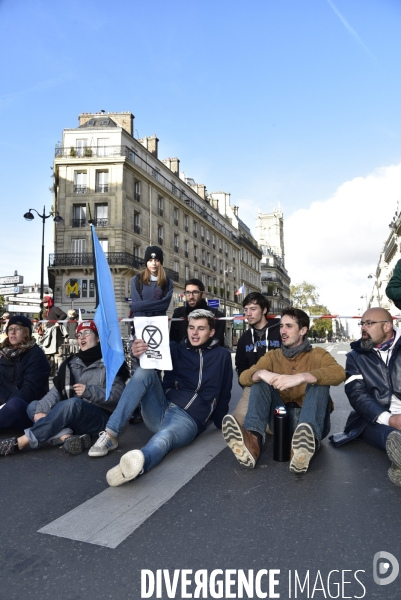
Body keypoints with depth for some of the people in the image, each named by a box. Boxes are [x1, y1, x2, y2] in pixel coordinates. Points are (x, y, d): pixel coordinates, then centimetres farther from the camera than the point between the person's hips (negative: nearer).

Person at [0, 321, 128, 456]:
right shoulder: (71, 363, 15)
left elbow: (118, 395, -12)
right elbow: (57, 391, 2)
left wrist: (89, 391, -22)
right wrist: (42, 409, -16)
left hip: (100, 417, -6)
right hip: (72, 417, 6)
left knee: (73, 403, -34)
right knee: (33, 406, -11)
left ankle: (19, 442, -35)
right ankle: (67, 437, -36)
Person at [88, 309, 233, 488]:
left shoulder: (222, 356, 9)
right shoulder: (176, 349, 10)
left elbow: (224, 394, 14)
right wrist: (139, 354, -32)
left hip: (189, 421, -3)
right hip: (161, 411, 3)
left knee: (163, 438, -39)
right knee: (144, 372, -25)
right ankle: (110, 435, -27)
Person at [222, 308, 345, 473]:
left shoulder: (318, 354, 4)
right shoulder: (272, 356, 11)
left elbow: (339, 373, -20)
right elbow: (244, 377, -4)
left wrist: (301, 377, -36)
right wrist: (261, 373, -28)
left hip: (313, 422, -2)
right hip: (282, 420, 2)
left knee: (319, 380, -24)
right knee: (260, 381, -15)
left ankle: (306, 442, -53)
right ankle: (253, 440, -41)